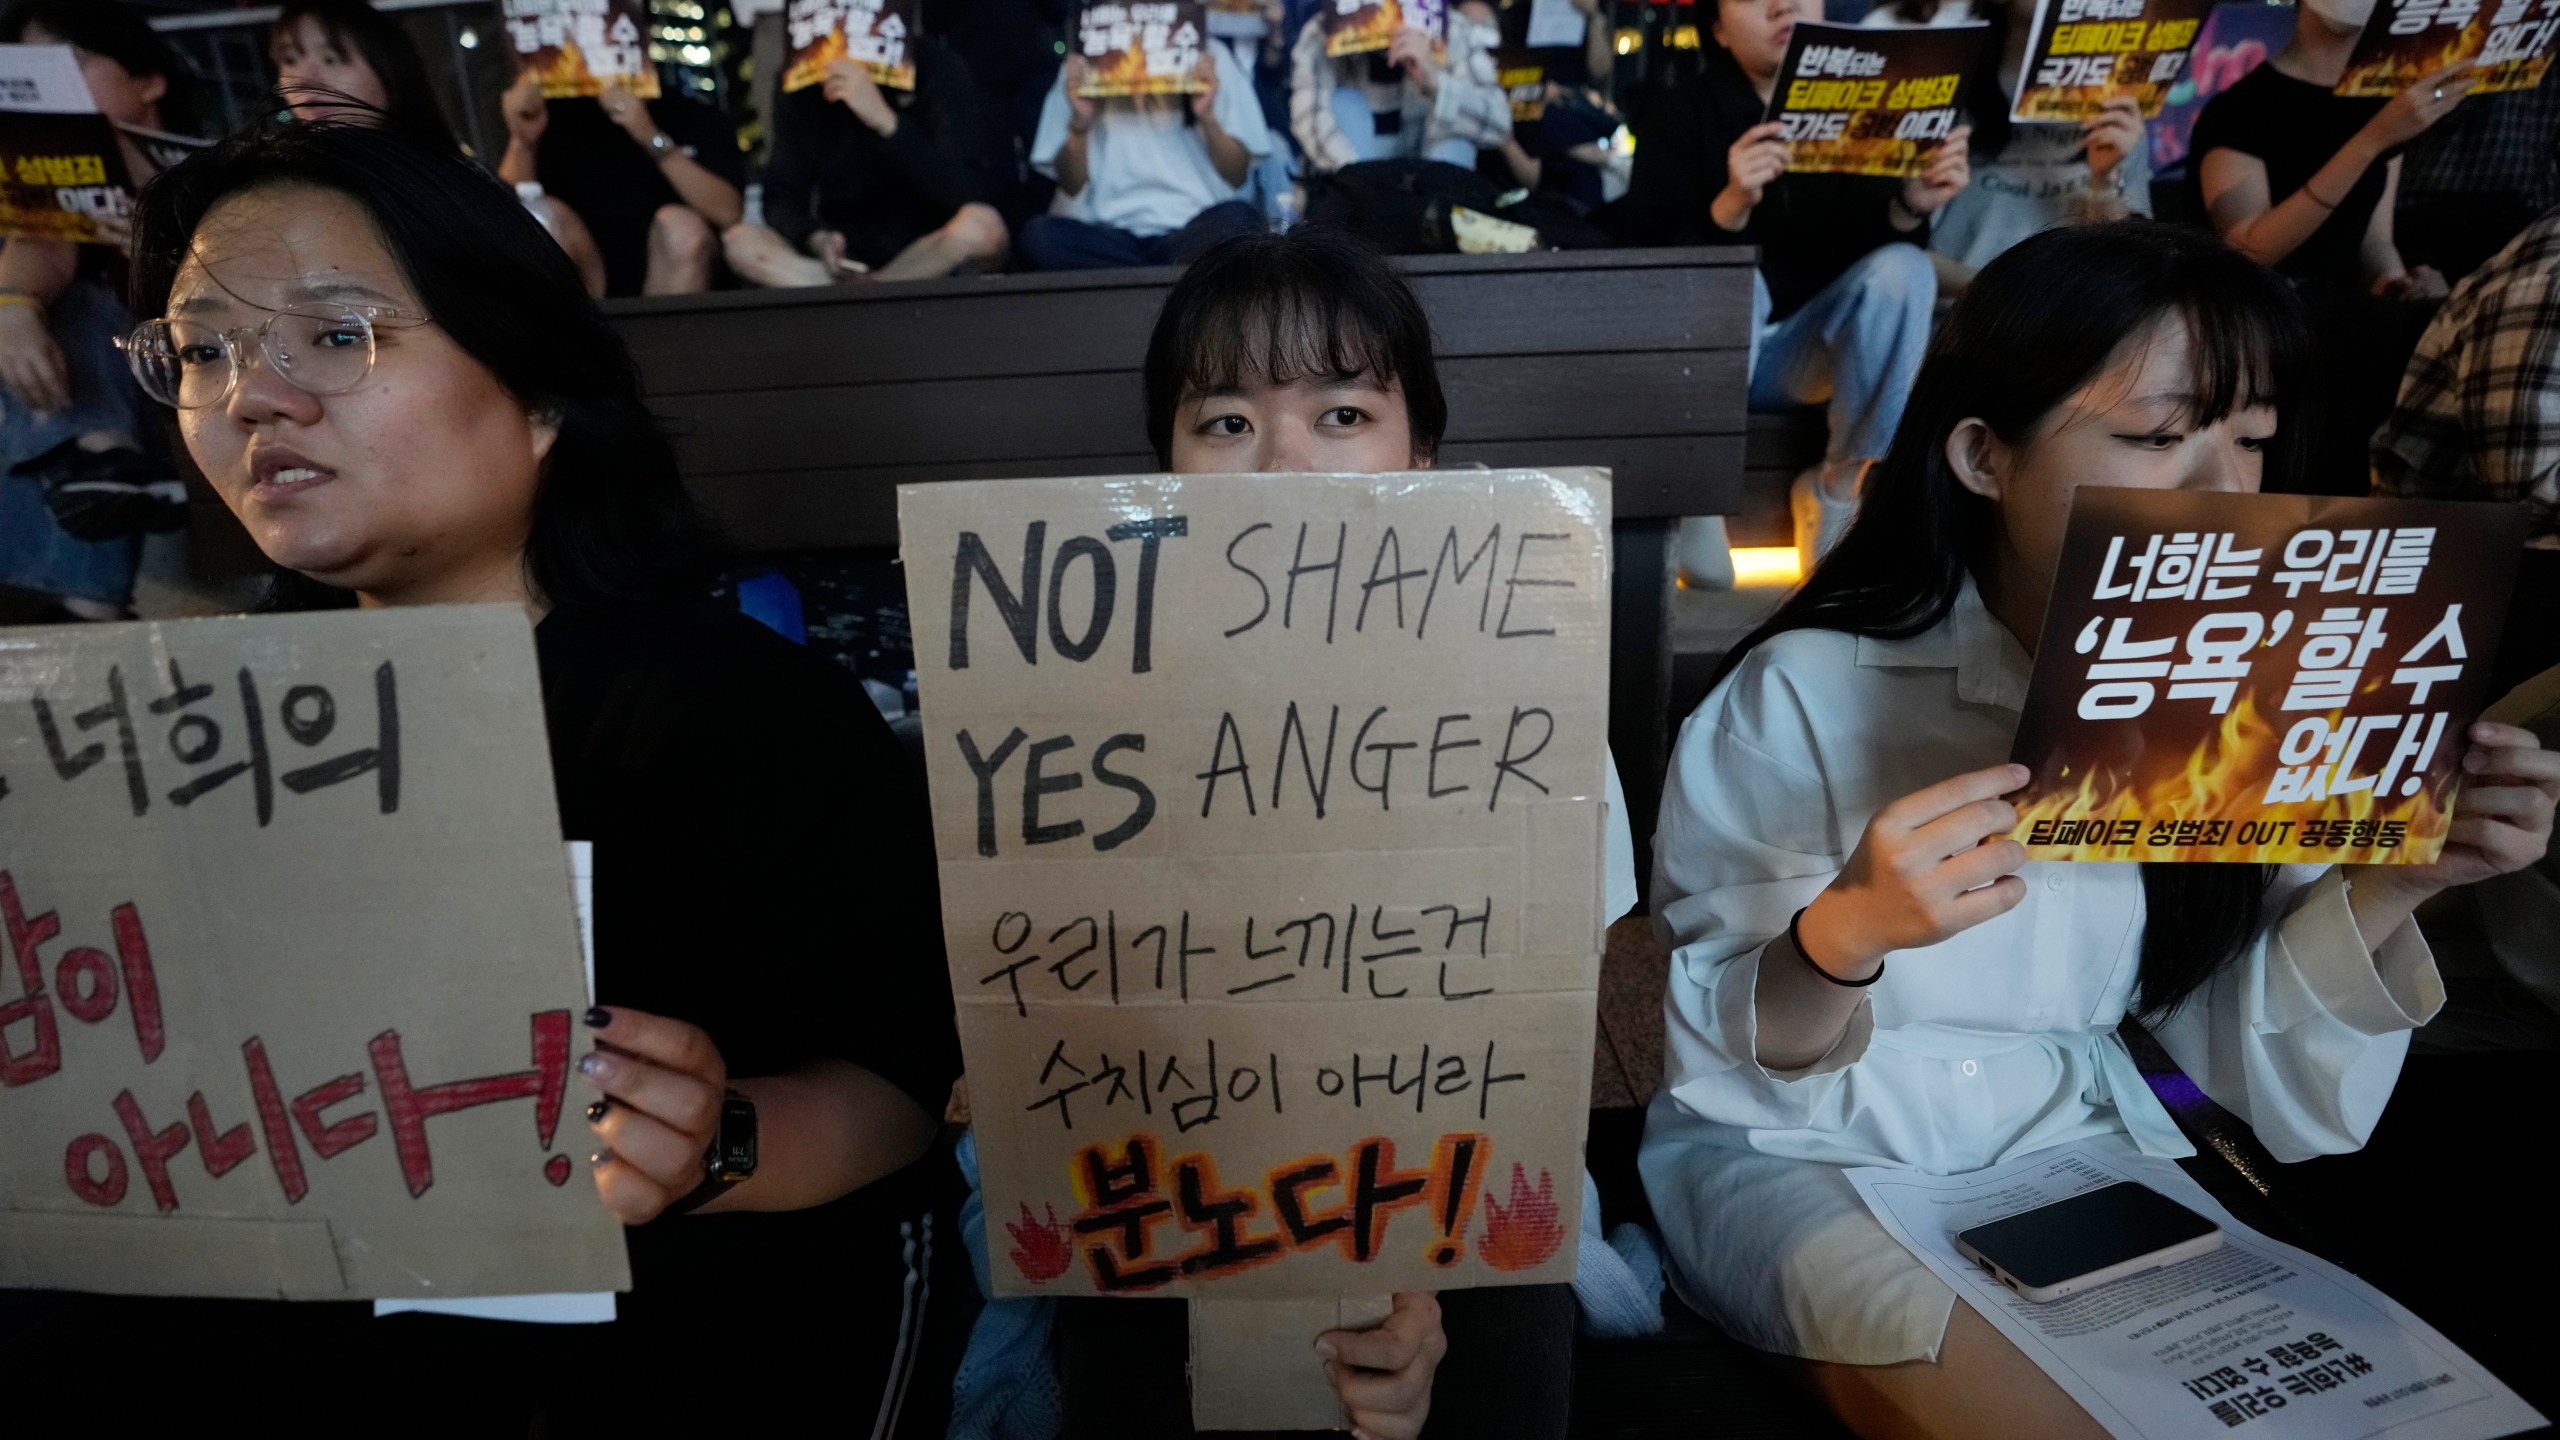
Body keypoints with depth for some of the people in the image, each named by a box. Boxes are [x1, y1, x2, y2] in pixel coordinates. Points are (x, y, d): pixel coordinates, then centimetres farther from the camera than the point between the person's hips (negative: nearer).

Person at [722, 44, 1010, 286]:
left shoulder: (939, 70, -10)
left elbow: (967, 195, -23)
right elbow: (782, 198, -1)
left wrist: (885, 121, -33)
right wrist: (816, 239, -24)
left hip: (940, 254, -2)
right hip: (846, 258, 3)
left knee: (981, 225, -35)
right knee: (740, 241, -19)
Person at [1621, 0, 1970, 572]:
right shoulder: (1682, 112, -5)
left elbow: (1875, 249, -3)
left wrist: (1911, 206, -25)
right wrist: (1731, 206, -34)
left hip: (1809, 348, 3)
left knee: (1904, 267, -23)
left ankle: (1837, 488, -13)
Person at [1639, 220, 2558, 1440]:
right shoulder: (1809, 692, -19)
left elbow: (2241, 1058, 1)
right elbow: (1706, 1060, -17)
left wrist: (2387, 882, -15)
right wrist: (1846, 935, -37)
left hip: (2077, 1147, 6)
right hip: (1801, 1157, -5)